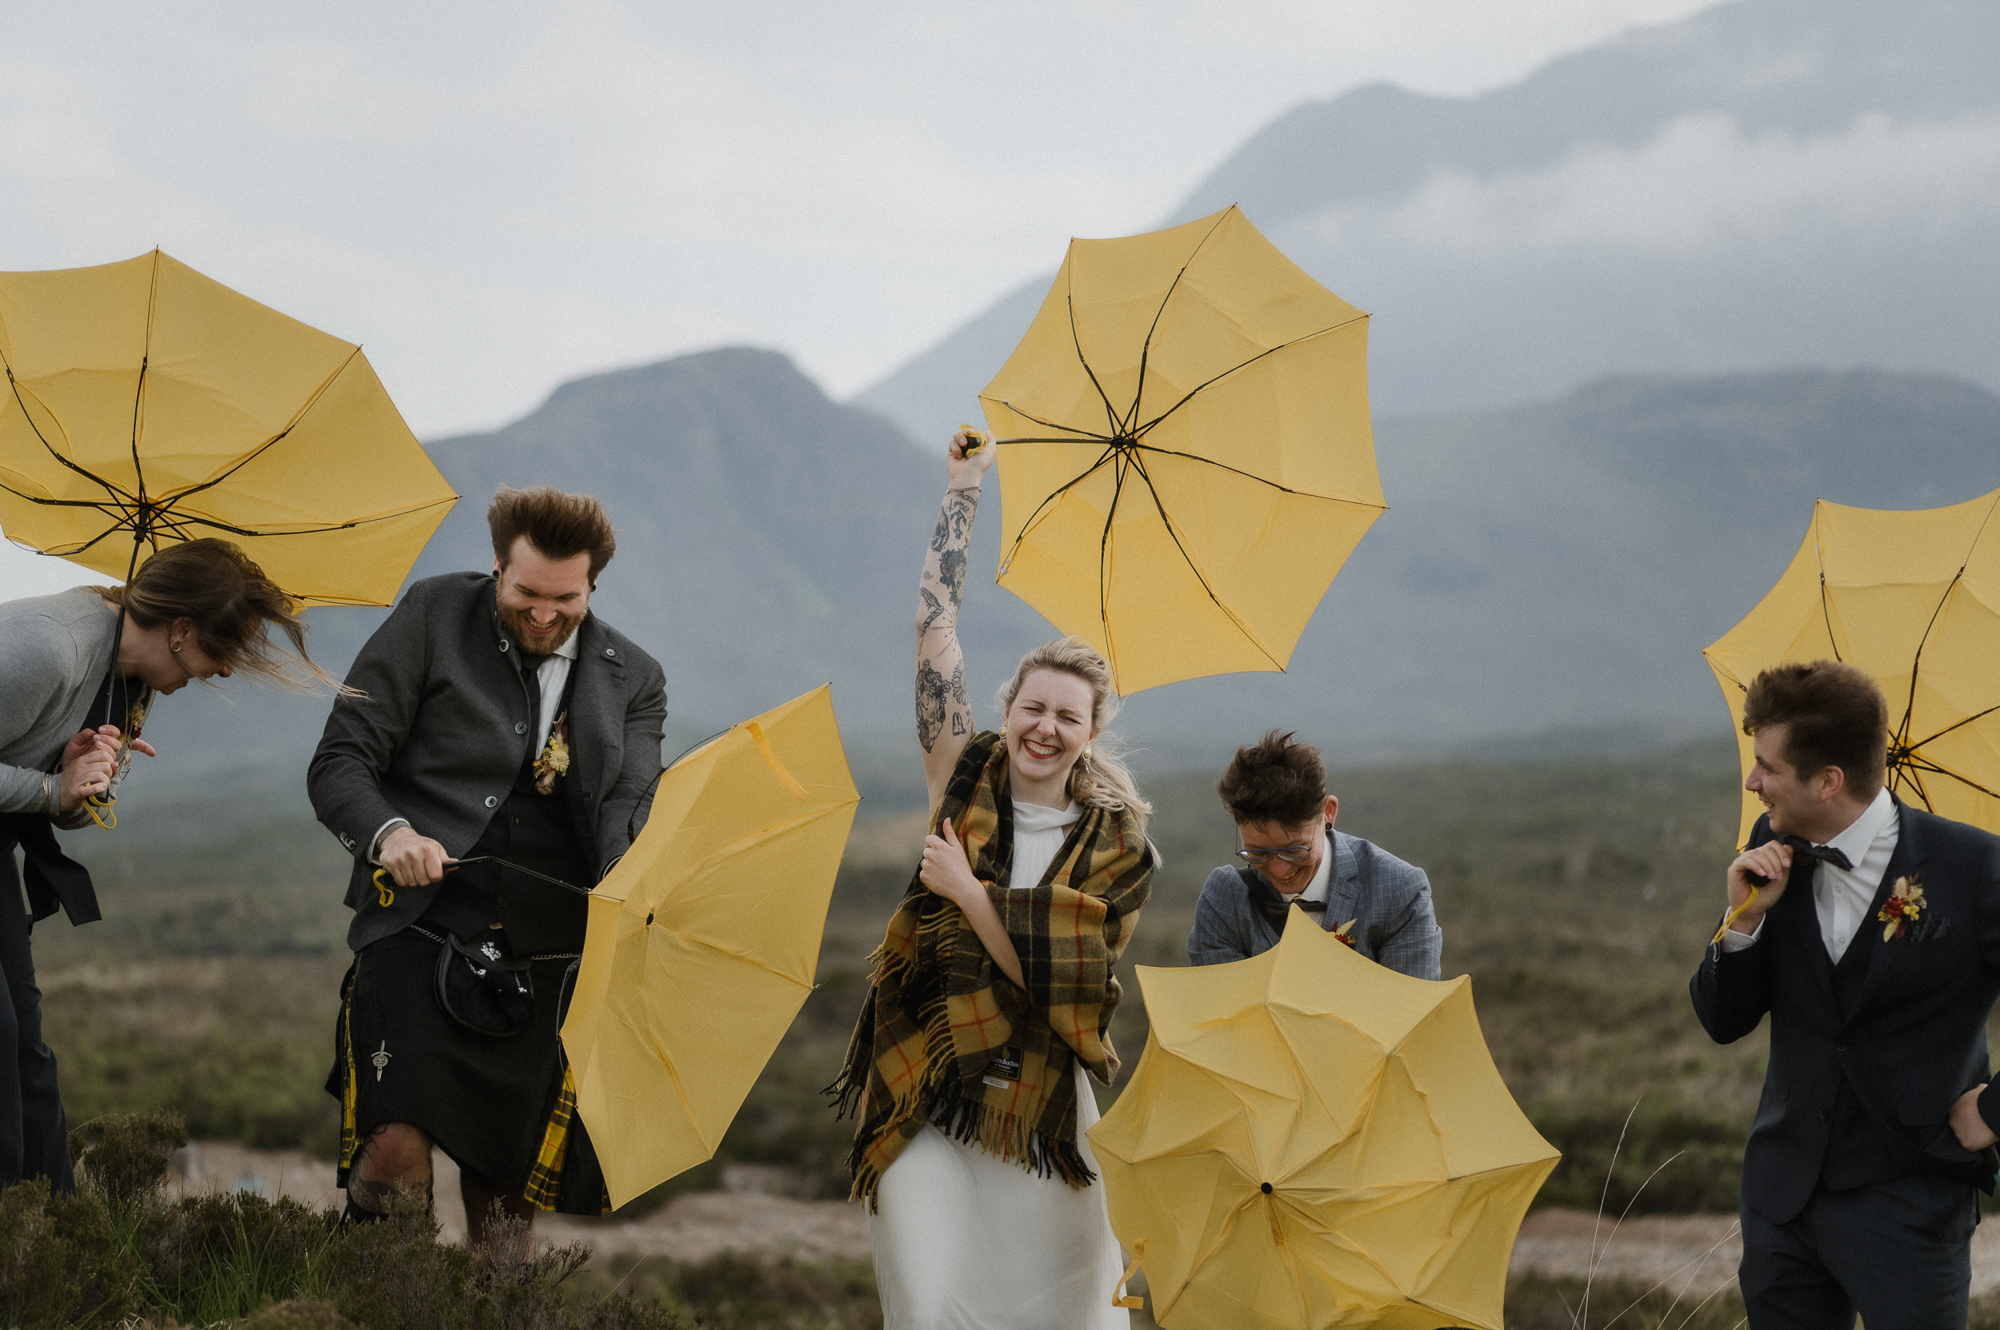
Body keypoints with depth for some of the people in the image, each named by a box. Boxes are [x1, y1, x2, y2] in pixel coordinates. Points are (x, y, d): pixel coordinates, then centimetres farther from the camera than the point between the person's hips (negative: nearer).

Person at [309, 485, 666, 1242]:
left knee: (508, 1196, 4)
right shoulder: (433, 618, 6)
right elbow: (339, 762, 3)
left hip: (543, 966, 3)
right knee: (395, 1153, -20)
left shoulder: (632, 682, 13)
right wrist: (388, 833, -19)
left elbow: (628, 813, 2)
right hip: (421, 932, -2)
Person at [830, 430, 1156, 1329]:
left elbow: (1045, 974, -10)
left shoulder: (1117, 847, 1)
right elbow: (935, 628, 1)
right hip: (926, 1094, 0)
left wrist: (967, 890, -11)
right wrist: (963, 488, 3)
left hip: (1042, 1105, 0)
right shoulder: (968, 782, 5)